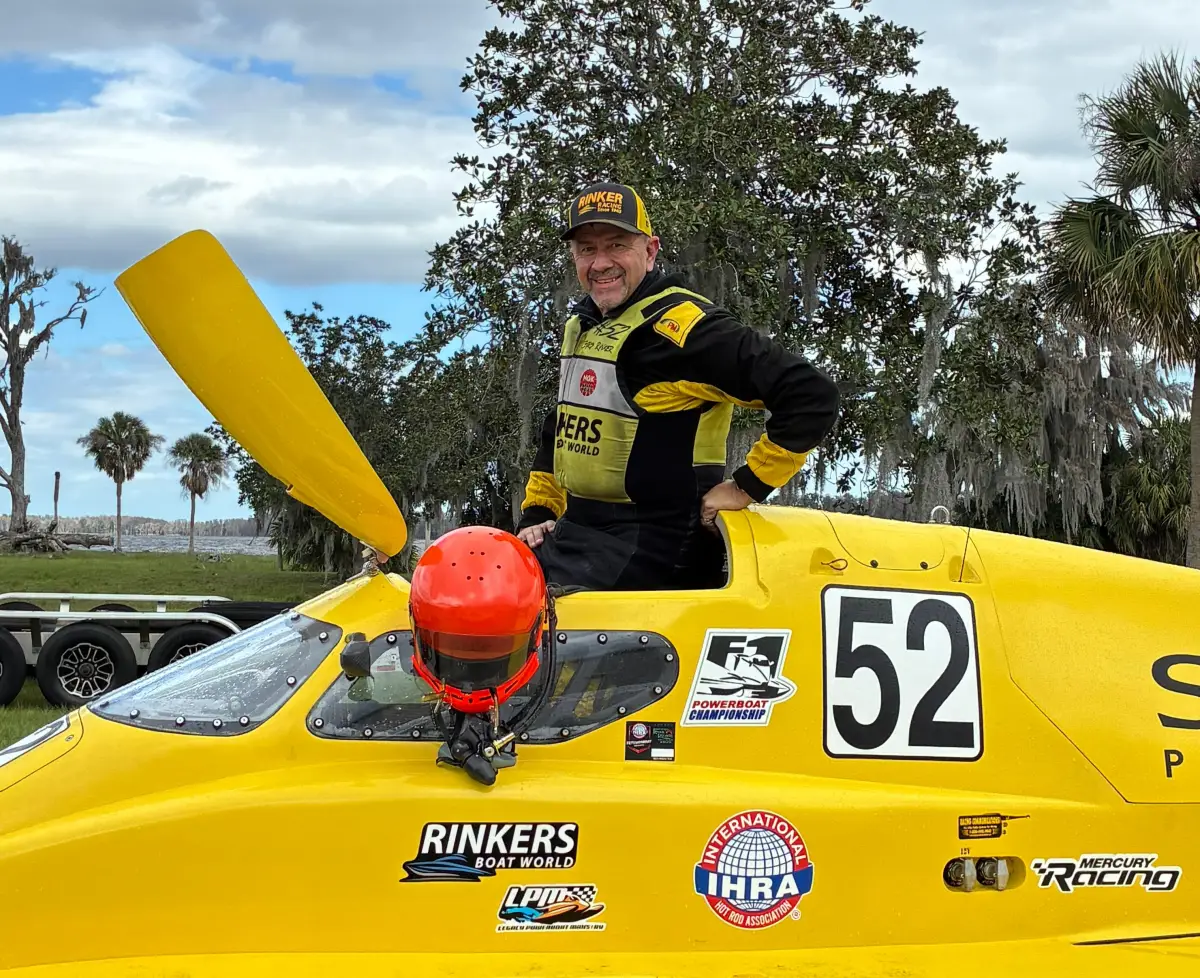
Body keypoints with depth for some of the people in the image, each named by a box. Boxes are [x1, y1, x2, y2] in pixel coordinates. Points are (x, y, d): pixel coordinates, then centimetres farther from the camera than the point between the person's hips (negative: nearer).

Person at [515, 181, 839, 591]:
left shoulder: (680, 324, -15)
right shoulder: (580, 324, 14)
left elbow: (812, 396, -21)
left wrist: (746, 486, -16)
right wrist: (536, 512, 18)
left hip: (649, 545, -9)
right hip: (574, 529, 9)